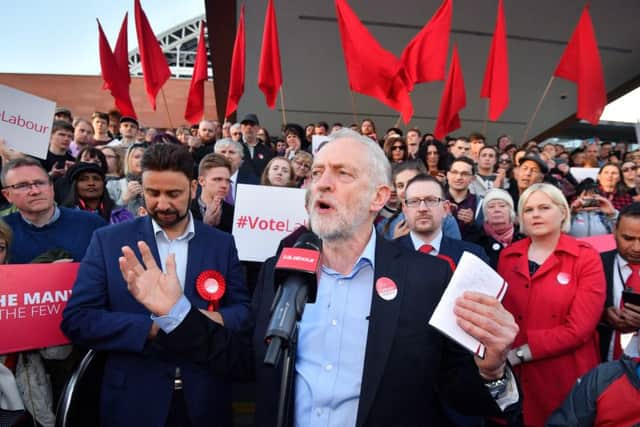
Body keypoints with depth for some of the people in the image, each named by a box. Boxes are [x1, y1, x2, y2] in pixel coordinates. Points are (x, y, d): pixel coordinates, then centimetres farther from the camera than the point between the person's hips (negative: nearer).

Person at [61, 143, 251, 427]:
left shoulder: (222, 244, -1)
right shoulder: (108, 241, -4)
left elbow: (243, 309, 1)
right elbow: (76, 319, -8)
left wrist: (218, 319, -22)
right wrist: (152, 328, -21)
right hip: (133, 399, -1)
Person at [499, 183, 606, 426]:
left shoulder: (586, 258, -8)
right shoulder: (508, 256, 3)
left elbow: (579, 328, -15)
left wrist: (519, 353, -15)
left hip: (567, 374, -3)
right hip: (516, 374, 3)